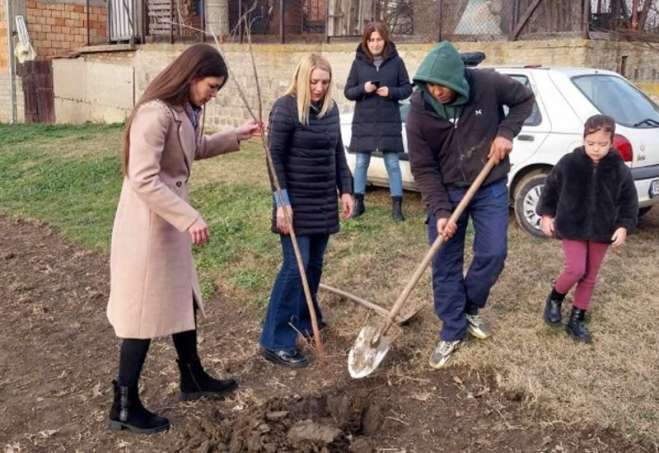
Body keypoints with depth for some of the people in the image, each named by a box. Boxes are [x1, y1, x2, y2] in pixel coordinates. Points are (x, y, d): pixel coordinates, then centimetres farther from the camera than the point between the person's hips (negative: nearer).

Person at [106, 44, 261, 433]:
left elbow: (194, 149, 26)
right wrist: (190, 218, -28)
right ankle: (125, 406, 15)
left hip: (171, 223, 10)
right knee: (145, 313, 0)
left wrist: (237, 136, 21)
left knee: (183, 302, 20)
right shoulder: (155, 114, -24)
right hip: (148, 226, -10)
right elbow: (144, 181, -28)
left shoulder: (186, 110, 6)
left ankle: (193, 379, 38)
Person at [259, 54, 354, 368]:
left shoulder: (330, 109, 8)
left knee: (315, 264, 14)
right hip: (296, 202, -7)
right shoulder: (285, 108, -13)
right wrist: (282, 202, -20)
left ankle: (305, 319, 33)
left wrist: (346, 190, 9)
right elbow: (275, 157, -15)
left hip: (324, 201, 7)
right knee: (295, 266, -10)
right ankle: (275, 342, -4)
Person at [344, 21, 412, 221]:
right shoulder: (359, 62, 2)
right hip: (363, 123, 1)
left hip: (389, 122, -1)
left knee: (392, 164, 2)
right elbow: (348, 91, 4)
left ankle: (397, 205, 9)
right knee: (361, 163, 9)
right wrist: (363, 89, -16)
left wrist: (391, 92, -15)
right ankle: (358, 202, 22)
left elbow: (407, 88, 3)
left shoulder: (396, 61, -1)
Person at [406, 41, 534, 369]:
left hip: (490, 188, 0)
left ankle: (469, 308, 26)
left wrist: (506, 132, -13)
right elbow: (423, 168, -12)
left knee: (493, 254, -1)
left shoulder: (487, 84, -18)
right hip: (446, 191, 0)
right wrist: (440, 211, -20)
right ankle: (453, 331, 18)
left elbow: (524, 99, 3)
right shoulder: (419, 110, -17)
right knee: (444, 264, 2)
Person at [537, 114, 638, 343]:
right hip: (571, 227, -2)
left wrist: (624, 226, -8)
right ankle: (554, 299, 16)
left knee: (589, 277, 10)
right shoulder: (568, 163, -10)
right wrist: (546, 214, 1)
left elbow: (629, 201, 2)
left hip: (601, 231, 3)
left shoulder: (620, 170, -6)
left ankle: (577, 320, 22)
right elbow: (551, 188, 2)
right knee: (576, 269, -13)